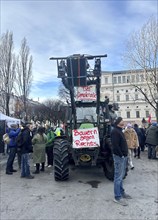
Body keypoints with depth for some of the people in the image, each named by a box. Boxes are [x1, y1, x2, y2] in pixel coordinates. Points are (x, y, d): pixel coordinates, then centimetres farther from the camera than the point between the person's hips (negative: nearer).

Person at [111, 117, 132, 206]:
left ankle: (121, 192, 32)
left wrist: (125, 154, 13)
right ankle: (118, 197, 6)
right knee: (118, 177, -3)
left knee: (121, 176, 19)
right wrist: (121, 155, -18)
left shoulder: (120, 131, 16)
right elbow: (115, 145, -23)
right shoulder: (115, 131, -16)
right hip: (119, 157, -10)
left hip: (123, 156, 10)